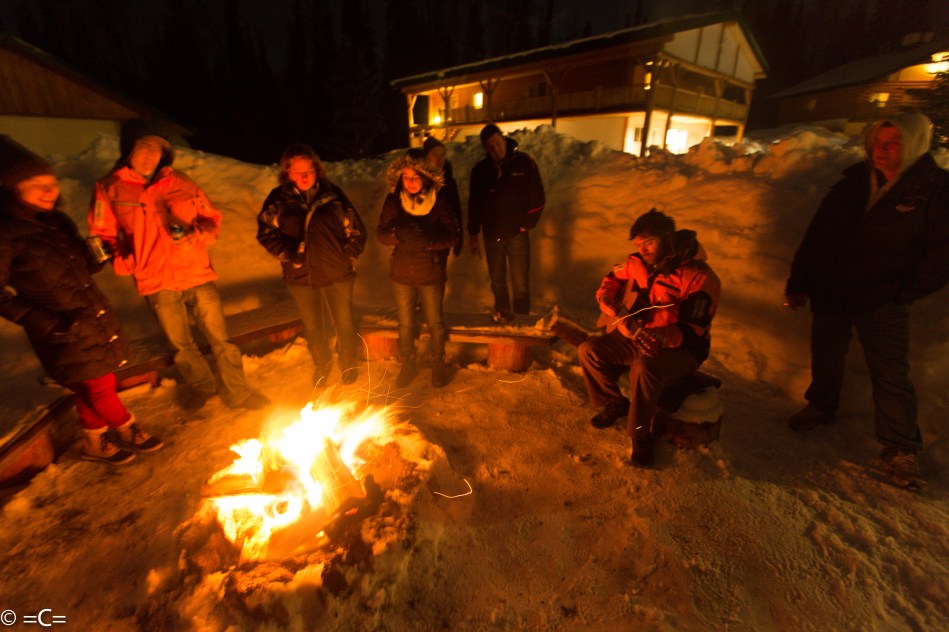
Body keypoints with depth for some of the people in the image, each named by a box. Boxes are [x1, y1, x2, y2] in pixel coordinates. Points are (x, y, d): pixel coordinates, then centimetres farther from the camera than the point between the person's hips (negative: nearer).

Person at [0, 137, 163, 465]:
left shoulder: (56, 221, 5)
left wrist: (105, 253, -6)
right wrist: (43, 320, -19)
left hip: (97, 318, 7)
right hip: (65, 333, -7)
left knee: (90, 388, 19)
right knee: (100, 388, 7)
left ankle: (95, 443, 37)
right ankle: (129, 431, 29)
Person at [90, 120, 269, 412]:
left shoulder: (179, 182, 2)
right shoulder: (109, 189, 0)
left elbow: (212, 218, 7)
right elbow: (102, 235, 7)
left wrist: (198, 234, -13)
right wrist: (123, 261, -11)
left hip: (198, 276, 0)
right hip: (157, 285, 0)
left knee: (221, 340, 5)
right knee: (182, 346, 17)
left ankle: (237, 392, 22)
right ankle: (200, 385, 41)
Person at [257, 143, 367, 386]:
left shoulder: (333, 194, -3)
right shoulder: (278, 198, -3)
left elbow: (356, 229, 2)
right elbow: (265, 232, 3)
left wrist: (349, 257, -3)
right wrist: (286, 253, -12)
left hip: (338, 273, -1)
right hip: (300, 276, 1)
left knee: (344, 322, 12)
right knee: (312, 326, 17)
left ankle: (349, 364, 38)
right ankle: (321, 364, 44)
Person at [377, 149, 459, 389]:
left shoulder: (439, 200, -11)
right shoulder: (393, 200, -5)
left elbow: (452, 235, -15)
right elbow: (381, 232, -7)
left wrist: (427, 240, -32)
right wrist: (399, 234, -29)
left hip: (431, 274, -2)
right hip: (402, 274, 2)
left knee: (435, 322, 14)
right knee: (405, 323, 16)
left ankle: (438, 364, 36)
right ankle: (407, 364, 38)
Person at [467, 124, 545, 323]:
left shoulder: (523, 162, -4)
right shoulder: (480, 170, 3)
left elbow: (537, 197, -2)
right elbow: (474, 204, 9)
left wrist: (526, 224, -5)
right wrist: (473, 233, 7)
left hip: (516, 234, -3)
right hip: (492, 235, 3)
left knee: (520, 282, -1)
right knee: (497, 280, 13)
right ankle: (502, 313, 31)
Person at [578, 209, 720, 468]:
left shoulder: (699, 277, -19)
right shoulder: (637, 263, -4)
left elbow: (691, 331, -22)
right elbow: (610, 282, 11)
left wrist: (661, 338, -42)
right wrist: (617, 314, -8)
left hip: (679, 350, -6)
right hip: (635, 338, 6)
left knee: (644, 367, -37)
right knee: (589, 350, -10)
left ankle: (641, 435, -13)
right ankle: (614, 404, 13)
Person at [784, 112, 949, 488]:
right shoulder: (854, 182, 4)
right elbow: (817, 235, 5)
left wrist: (905, 293, -10)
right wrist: (798, 283, 3)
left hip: (883, 303, -3)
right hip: (830, 293, 3)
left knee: (890, 376, 2)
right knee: (824, 359, 18)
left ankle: (901, 449, 16)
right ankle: (821, 407, 41)